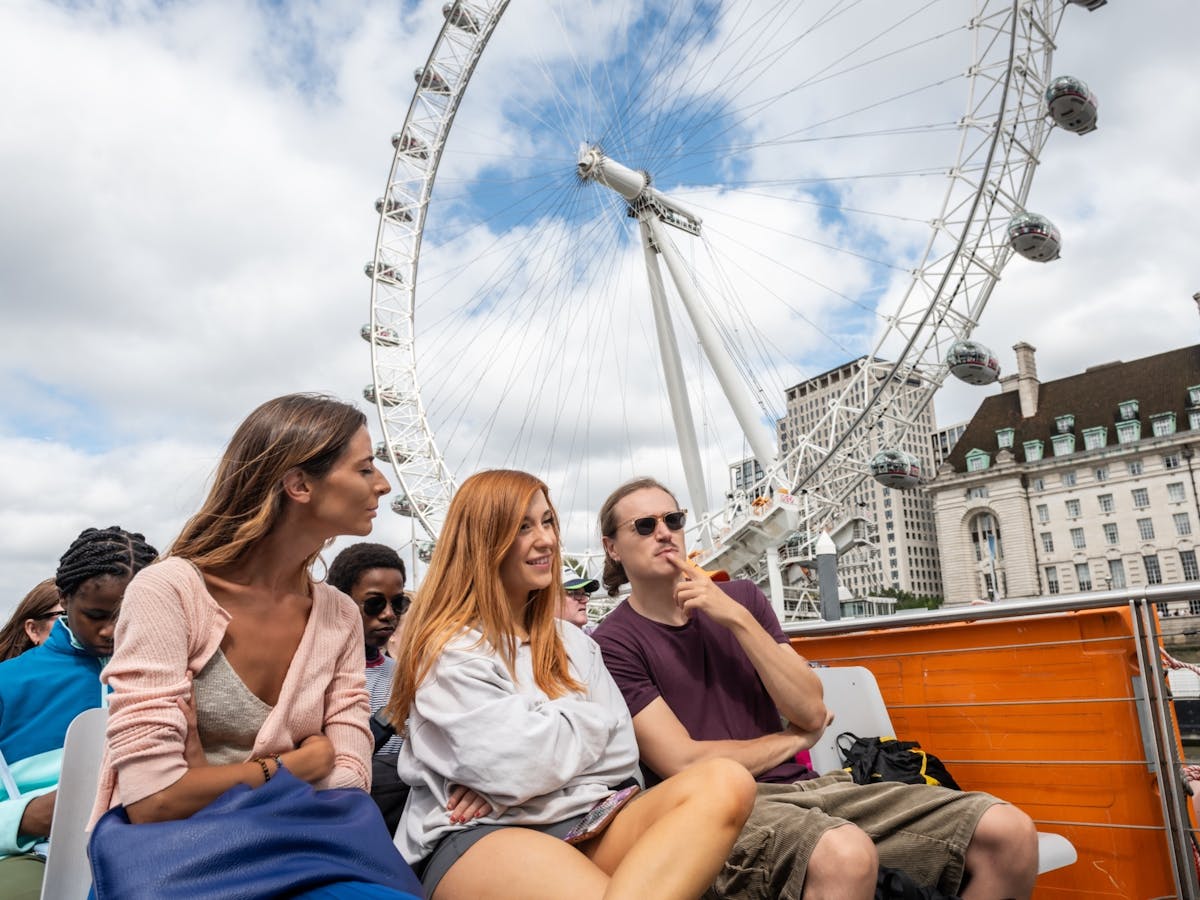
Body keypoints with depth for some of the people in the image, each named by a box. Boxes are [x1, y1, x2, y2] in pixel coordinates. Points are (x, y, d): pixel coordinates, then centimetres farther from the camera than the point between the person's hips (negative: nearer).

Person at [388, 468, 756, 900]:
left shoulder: (572, 641, 19)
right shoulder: (450, 650, -2)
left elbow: (621, 750, 6)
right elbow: (518, 767, -14)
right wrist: (588, 719, 5)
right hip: (483, 837, -7)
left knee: (723, 782, -25)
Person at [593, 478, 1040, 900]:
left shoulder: (740, 597, 13)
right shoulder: (613, 644, -4)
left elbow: (812, 711, 3)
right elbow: (684, 763, -11)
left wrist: (738, 618, -8)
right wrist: (793, 738, 3)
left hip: (807, 786, 6)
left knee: (1009, 832, -11)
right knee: (843, 854, -39)